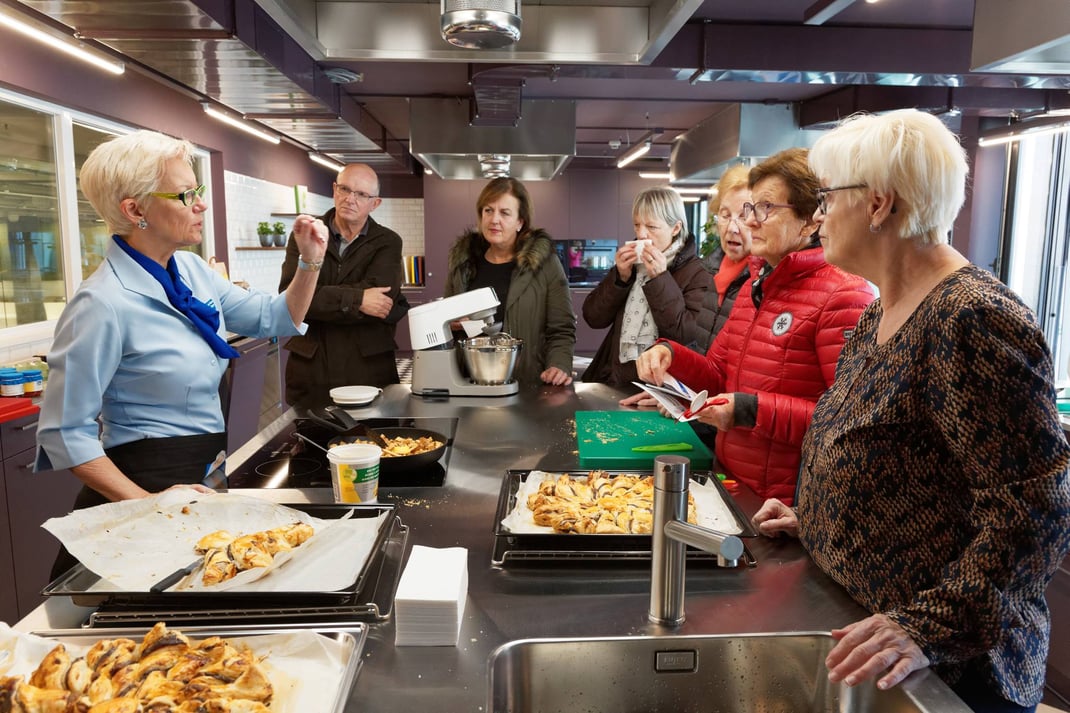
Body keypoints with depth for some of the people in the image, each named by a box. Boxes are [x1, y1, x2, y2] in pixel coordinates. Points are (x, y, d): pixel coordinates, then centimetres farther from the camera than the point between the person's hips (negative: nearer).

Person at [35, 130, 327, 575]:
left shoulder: (191, 269, 1)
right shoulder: (104, 304, -21)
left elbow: (274, 319, 11)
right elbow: (66, 431, -16)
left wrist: (310, 262, -3)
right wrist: (147, 504, -23)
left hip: (207, 473, 7)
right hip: (150, 481, -7)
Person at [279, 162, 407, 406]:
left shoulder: (387, 242, 3)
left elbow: (380, 294, -15)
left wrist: (319, 299, -13)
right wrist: (357, 300, -17)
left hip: (370, 370, -1)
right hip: (309, 369, 1)